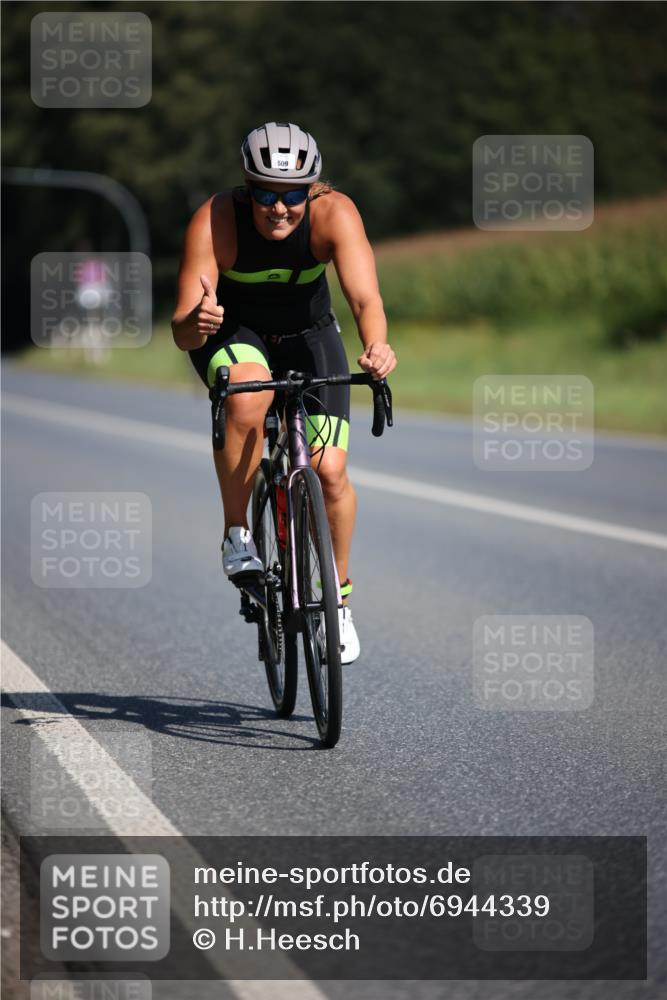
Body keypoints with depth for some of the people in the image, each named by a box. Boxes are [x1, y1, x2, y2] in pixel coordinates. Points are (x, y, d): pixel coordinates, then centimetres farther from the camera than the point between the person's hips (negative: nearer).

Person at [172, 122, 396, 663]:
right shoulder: (215, 221, -31)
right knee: (248, 398, -36)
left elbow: (365, 297, -41)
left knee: (329, 471, -13)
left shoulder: (334, 213, -29)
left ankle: (338, 598, 12)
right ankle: (237, 536, -15)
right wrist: (194, 324, -59)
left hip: (308, 334, 1)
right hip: (232, 334, -1)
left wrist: (377, 345, -62)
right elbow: (182, 329, -35)